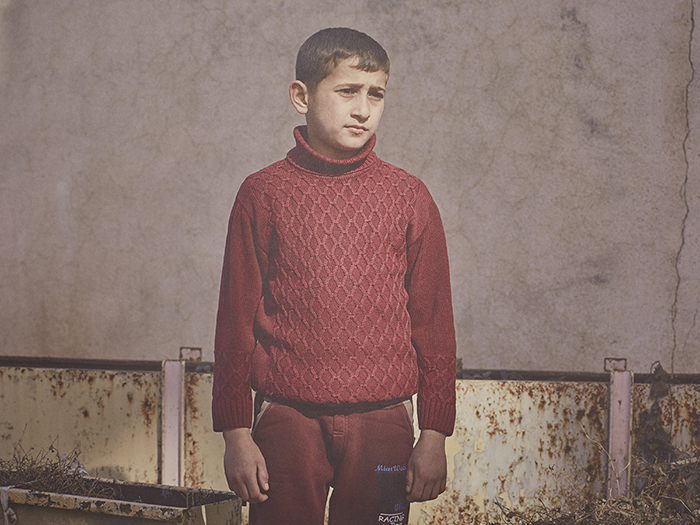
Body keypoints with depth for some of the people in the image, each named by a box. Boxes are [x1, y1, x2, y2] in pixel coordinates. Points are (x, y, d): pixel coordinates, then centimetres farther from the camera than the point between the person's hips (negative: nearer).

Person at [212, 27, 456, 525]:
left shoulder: (409, 197, 3)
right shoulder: (263, 194, 1)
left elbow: (434, 323, 4)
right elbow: (236, 320, 3)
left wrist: (435, 434, 2)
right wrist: (236, 433, 1)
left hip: (381, 424, 1)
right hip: (286, 421, 0)